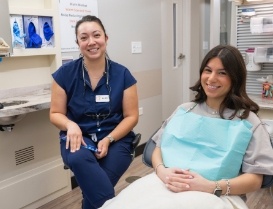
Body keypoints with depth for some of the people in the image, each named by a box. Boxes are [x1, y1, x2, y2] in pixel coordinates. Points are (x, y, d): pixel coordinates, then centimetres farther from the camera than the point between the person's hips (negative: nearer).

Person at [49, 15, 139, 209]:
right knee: (79, 159, -35)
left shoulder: (122, 74, -2)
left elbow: (131, 116, 0)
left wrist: (108, 139, -16)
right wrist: (71, 125, -19)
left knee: (93, 185, -25)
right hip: (79, 138, 1)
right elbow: (56, 114, 5)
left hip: (115, 139, 0)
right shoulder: (65, 73, -2)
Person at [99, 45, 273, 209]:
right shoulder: (184, 110, 19)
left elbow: (255, 179, 0)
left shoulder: (248, 122, 6)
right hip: (165, 184, 4)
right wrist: (162, 171, -8)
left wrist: (211, 187, -15)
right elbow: (158, 148, 15)